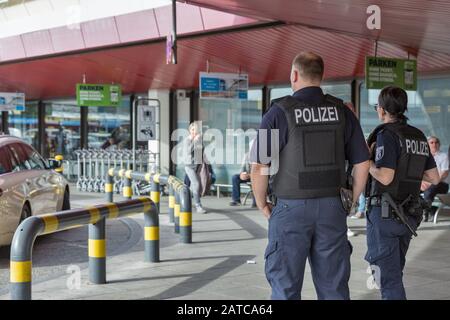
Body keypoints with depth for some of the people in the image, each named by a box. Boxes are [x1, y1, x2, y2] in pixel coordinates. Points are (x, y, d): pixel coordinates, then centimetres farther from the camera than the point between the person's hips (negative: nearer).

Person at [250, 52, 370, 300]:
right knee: (334, 288, 11)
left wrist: (262, 205, 3)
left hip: (291, 208, -3)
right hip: (332, 208, 3)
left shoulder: (279, 112, -9)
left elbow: (259, 167, -12)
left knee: (286, 288, 7)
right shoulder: (341, 111, 3)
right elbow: (362, 163, 4)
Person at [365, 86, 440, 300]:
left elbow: (385, 177, -24)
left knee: (388, 277, -4)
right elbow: (434, 178, 11)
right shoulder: (419, 137, 10)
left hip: (385, 214, -8)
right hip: (407, 214, 8)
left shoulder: (387, 134, -14)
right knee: (394, 270, 21)